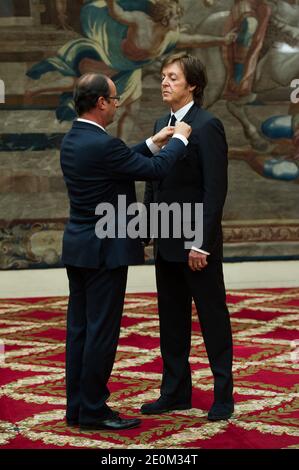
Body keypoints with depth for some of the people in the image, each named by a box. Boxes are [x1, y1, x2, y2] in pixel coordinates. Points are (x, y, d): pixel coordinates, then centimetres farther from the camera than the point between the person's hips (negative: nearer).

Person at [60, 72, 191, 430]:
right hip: (104, 250, -9)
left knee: (79, 329, 11)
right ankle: (94, 410, 3)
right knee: (102, 332, -2)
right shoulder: (102, 145, -20)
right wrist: (179, 139, 1)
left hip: (78, 249, 9)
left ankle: (77, 407, 17)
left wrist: (153, 142, 17)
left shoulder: (71, 140, 8)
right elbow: (156, 169, -14)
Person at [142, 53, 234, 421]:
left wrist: (201, 243, -20)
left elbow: (215, 189, -18)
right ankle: (175, 392, 22)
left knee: (213, 318, 3)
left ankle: (223, 395, 13)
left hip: (197, 243, -8)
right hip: (166, 243, 8)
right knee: (171, 320, 13)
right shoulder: (162, 124, 12)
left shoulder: (207, 126, -13)